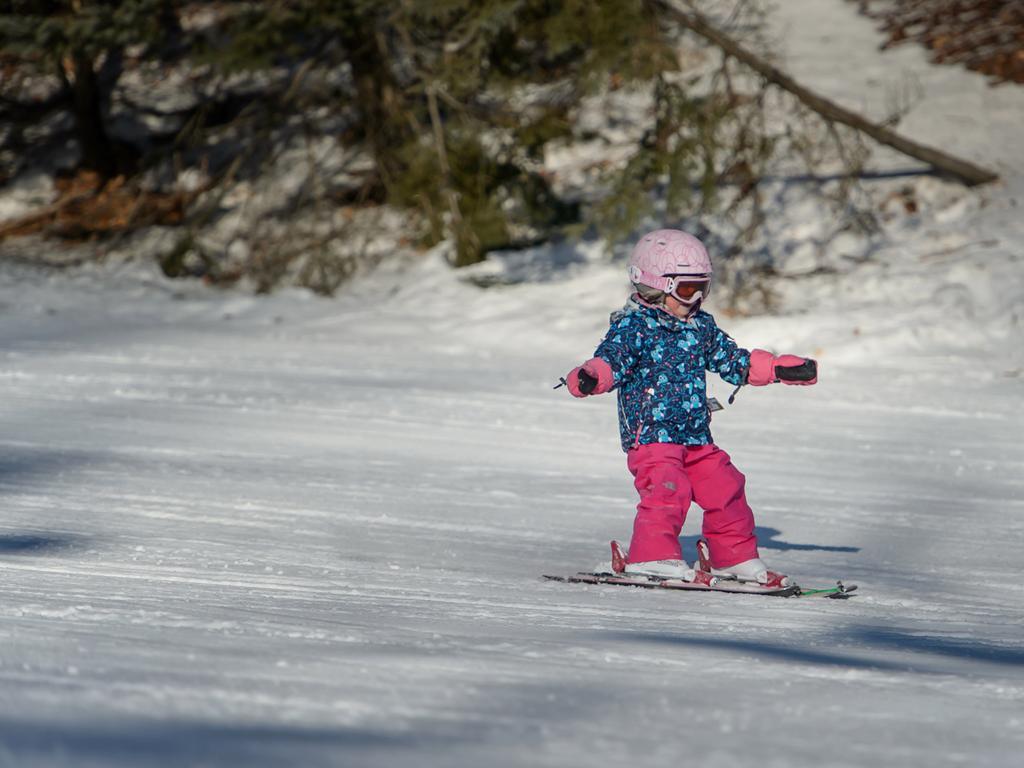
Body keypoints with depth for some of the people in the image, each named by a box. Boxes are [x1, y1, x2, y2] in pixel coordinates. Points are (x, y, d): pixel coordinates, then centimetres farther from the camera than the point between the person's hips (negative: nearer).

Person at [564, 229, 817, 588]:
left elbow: (734, 361, 27)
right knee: (667, 489, -25)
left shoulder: (702, 326, 16)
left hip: (696, 437, 7)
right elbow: (612, 358, -21)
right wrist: (591, 377, -44)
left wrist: (781, 369, 26)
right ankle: (652, 556, -23)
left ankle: (736, 558, 24)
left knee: (725, 489, 10)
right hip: (650, 433, -7)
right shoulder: (633, 325, -7)